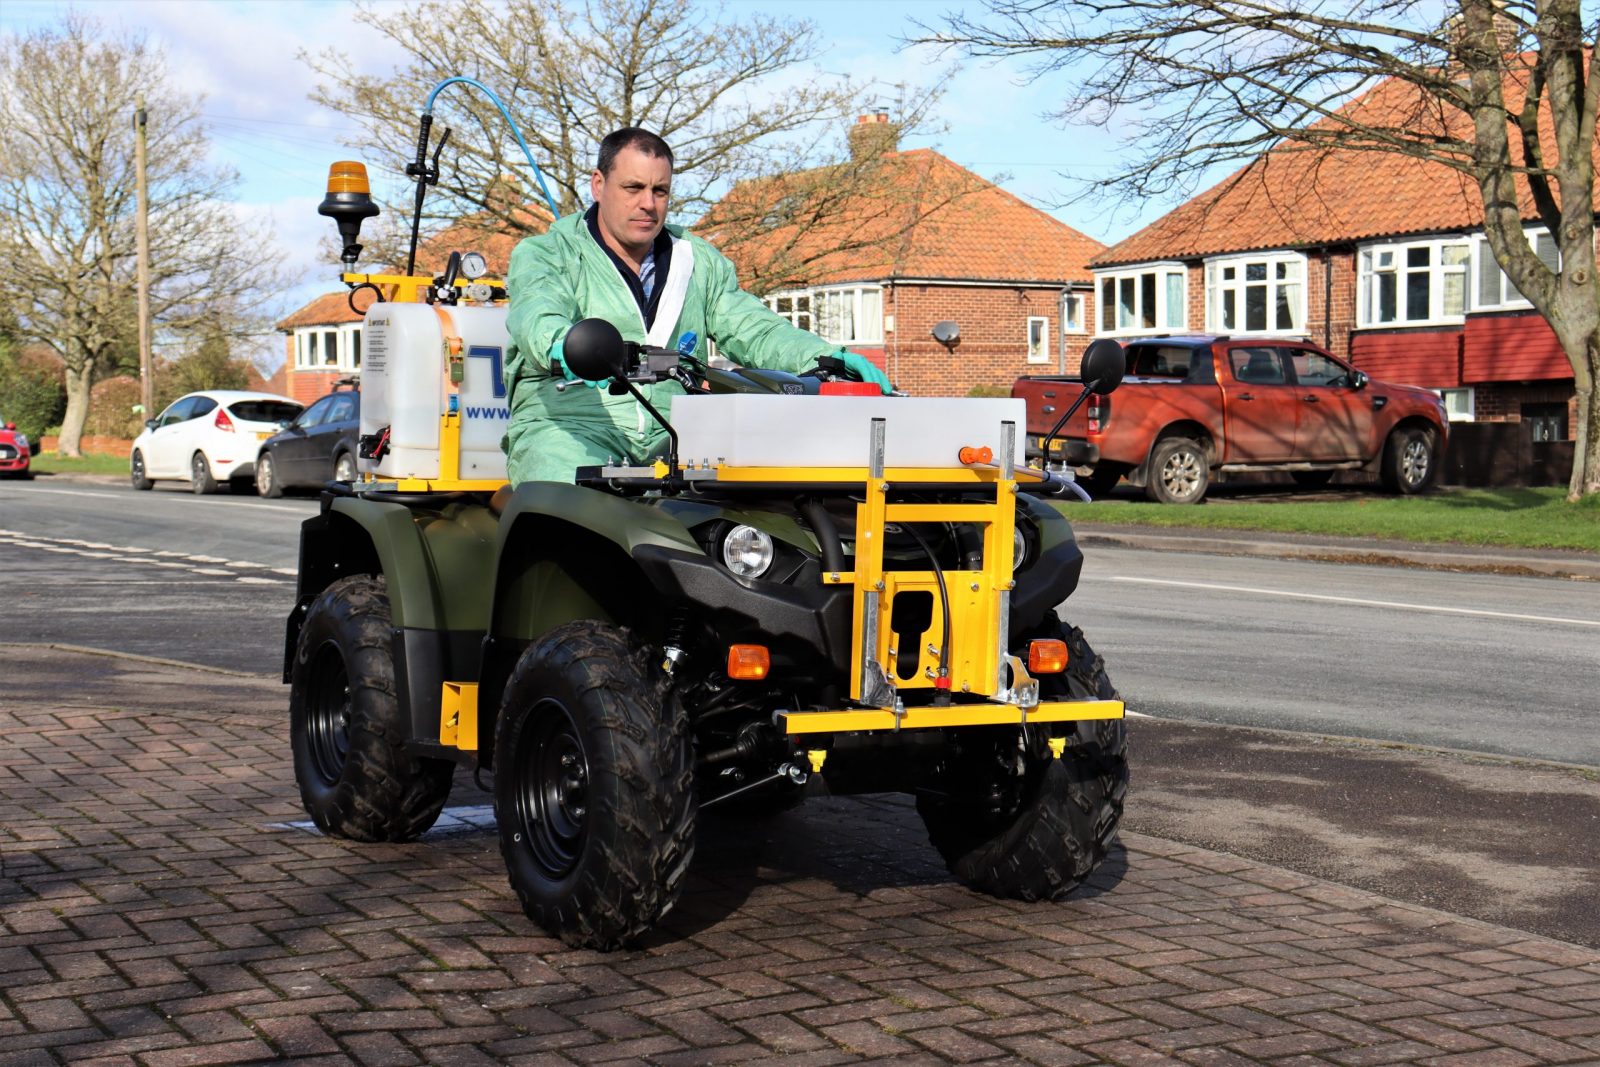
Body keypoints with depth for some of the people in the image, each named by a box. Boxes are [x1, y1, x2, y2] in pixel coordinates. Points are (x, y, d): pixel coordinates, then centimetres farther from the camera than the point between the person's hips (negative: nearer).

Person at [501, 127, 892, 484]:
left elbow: (751, 329, 12)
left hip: (672, 437, 4)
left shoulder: (700, 262, 21)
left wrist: (830, 358, -9)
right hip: (566, 427, -3)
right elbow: (537, 315, -14)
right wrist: (565, 347, -41)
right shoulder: (544, 254, 7)